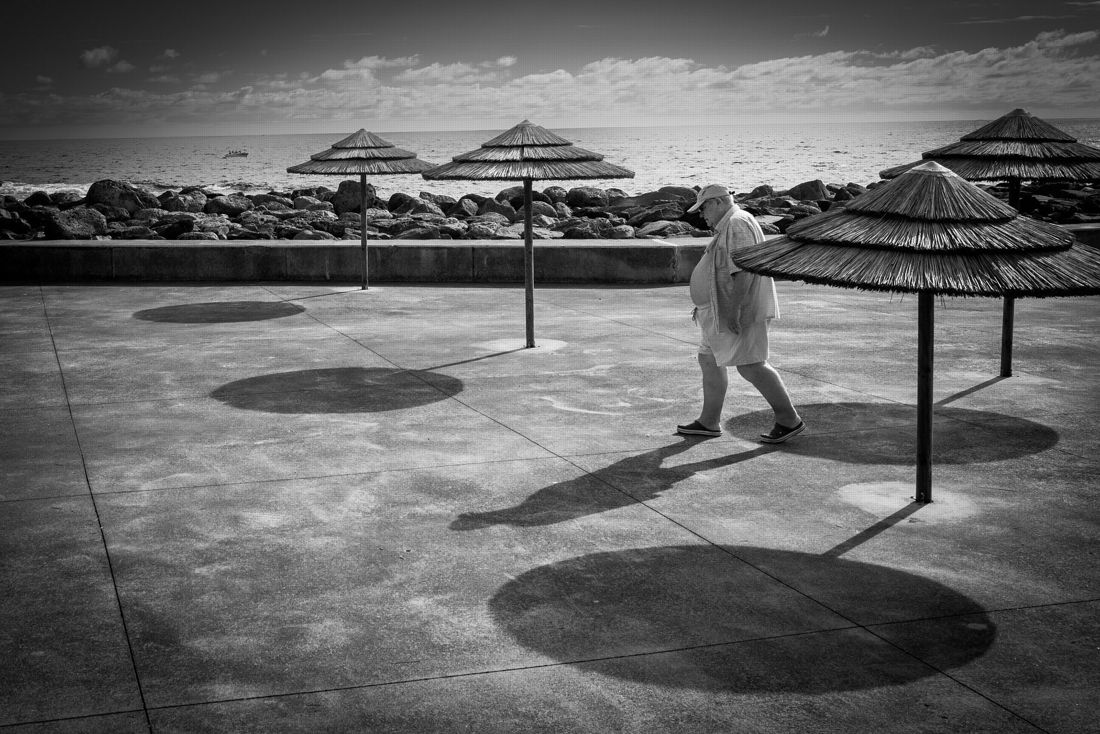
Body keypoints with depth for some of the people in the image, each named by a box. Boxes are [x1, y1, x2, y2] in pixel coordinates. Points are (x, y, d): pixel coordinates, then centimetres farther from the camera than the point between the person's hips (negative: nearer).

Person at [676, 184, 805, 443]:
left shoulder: (737, 224, -15)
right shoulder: (729, 226, 19)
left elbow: (743, 270, -24)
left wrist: (734, 310, -28)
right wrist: (706, 306, 24)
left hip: (739, 310, -11)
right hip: (723, 312, 11)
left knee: (750, 365, -11)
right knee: (709, 361, 13)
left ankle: (789, 420, -6)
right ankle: (709, 422, 19)